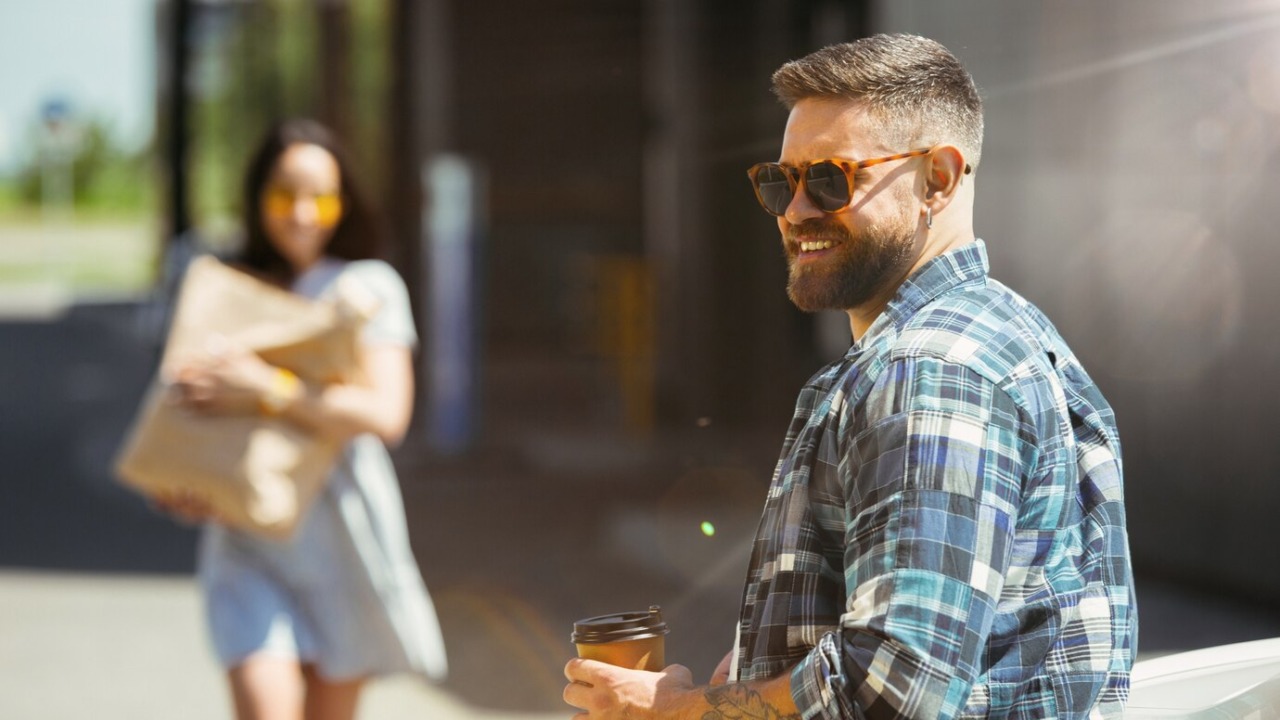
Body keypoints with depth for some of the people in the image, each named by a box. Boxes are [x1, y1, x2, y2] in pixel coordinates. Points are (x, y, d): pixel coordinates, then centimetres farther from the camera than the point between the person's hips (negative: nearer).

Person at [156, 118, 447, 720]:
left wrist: (270, 390, -20)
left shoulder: (368, 286, 0)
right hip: (247, 537, 1)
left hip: (340, 531, -1)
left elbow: (386, 414, -13)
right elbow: (188, 404, 18)